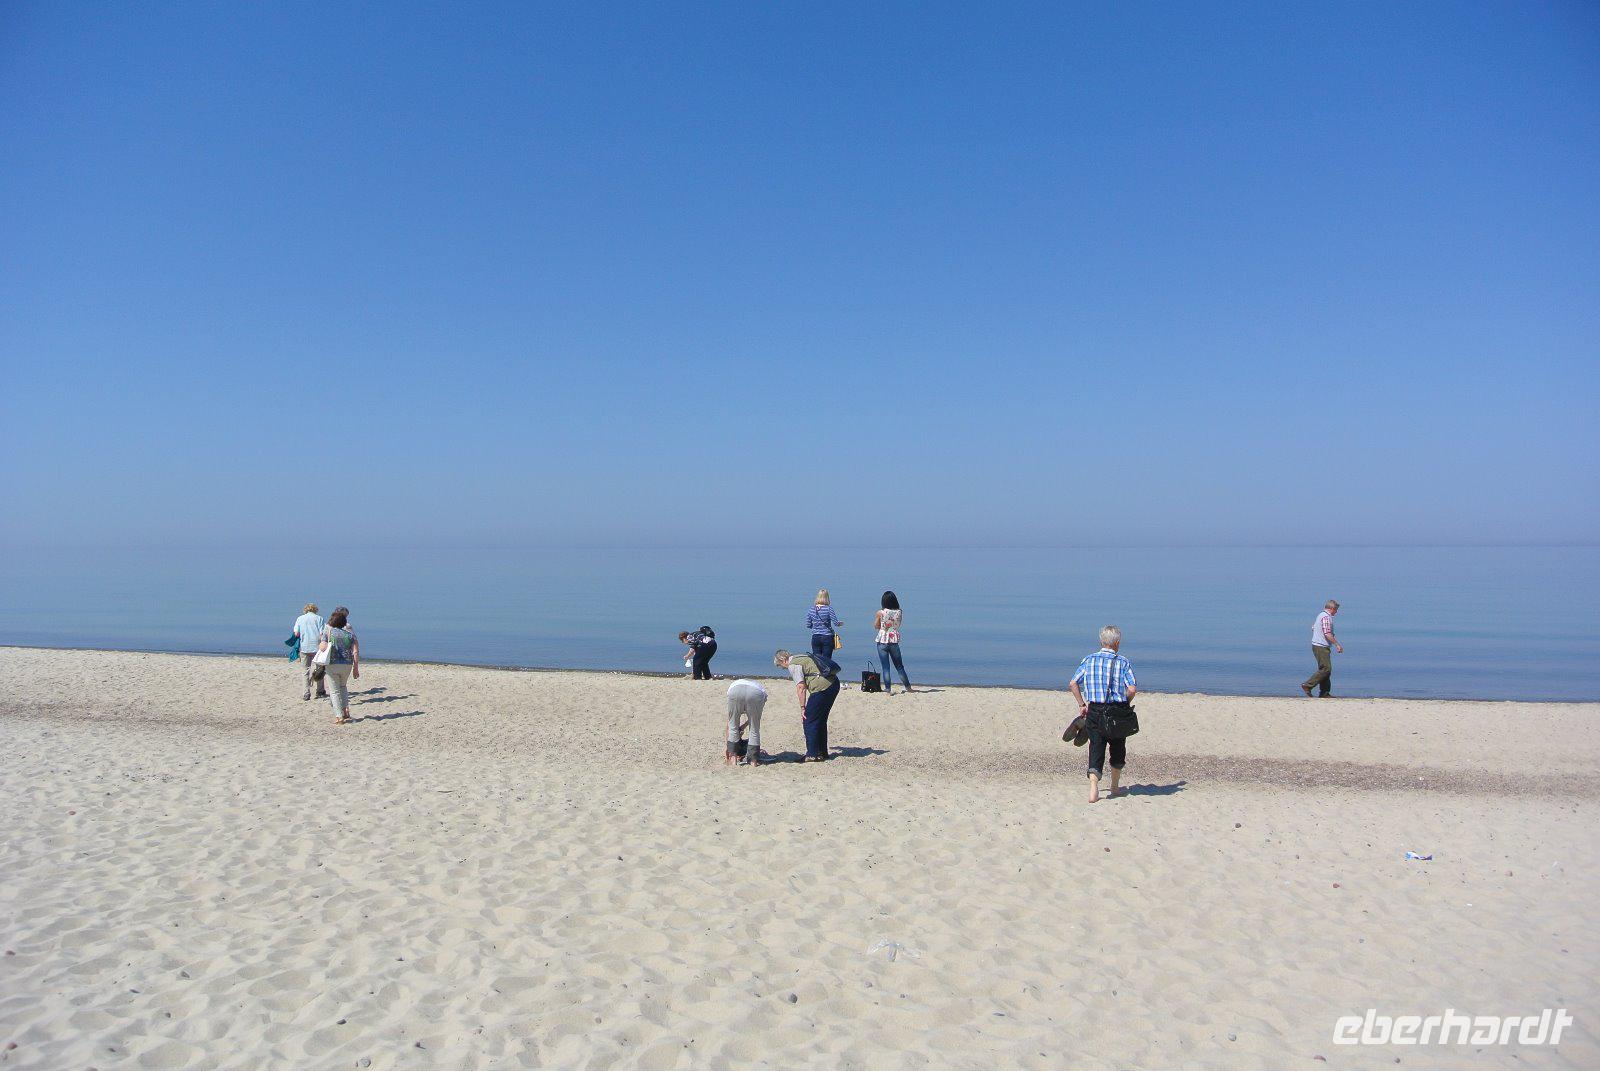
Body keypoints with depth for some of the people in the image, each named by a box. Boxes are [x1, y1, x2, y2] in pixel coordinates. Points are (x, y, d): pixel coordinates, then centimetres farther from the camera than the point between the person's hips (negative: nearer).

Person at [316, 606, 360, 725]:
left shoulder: (328, 631, -4)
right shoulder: (350, 633, 3)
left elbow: (322, 648, -14)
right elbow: (356, 652, -1)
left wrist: (319, 645, 9)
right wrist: (356, 668, 5)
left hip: (332, 664, -3)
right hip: (347, 665, 3)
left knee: (335, 691, 6)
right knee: (343, 686, 27)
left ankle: (339, 717, 2)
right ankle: (346, 710, 17)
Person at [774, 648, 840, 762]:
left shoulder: (793, 665, -5)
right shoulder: (800, 658, 24)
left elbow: (801, 687, -12)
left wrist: (802, 708, -7)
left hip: (822, 687, -10)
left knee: (809, 721, 0)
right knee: (821, 720, 21)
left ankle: (812, 754, 3)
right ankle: (822, 752, 29)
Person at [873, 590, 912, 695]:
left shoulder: (881, 613, -10)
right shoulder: (898, 612, -3)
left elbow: (876, 626, 3)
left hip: (882, 641, -2)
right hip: (894, 641, 3)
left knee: (885, 667, 2)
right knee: (899, 666, 16)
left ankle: (888, 689, -2)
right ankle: (908, 686, 24)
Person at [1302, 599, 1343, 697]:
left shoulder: (1321, 615, 15)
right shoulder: (1326, 617, -16)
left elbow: (1313, 627, 24)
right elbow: (1327, 634, -23)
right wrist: (1337, 645, -18)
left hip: (1317, 645, 11)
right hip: (1321, 647, -11)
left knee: (1326, 669, 11)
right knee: (1326, 669, -10)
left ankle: (1324, 693, 12)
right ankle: (1307, 685, -11)